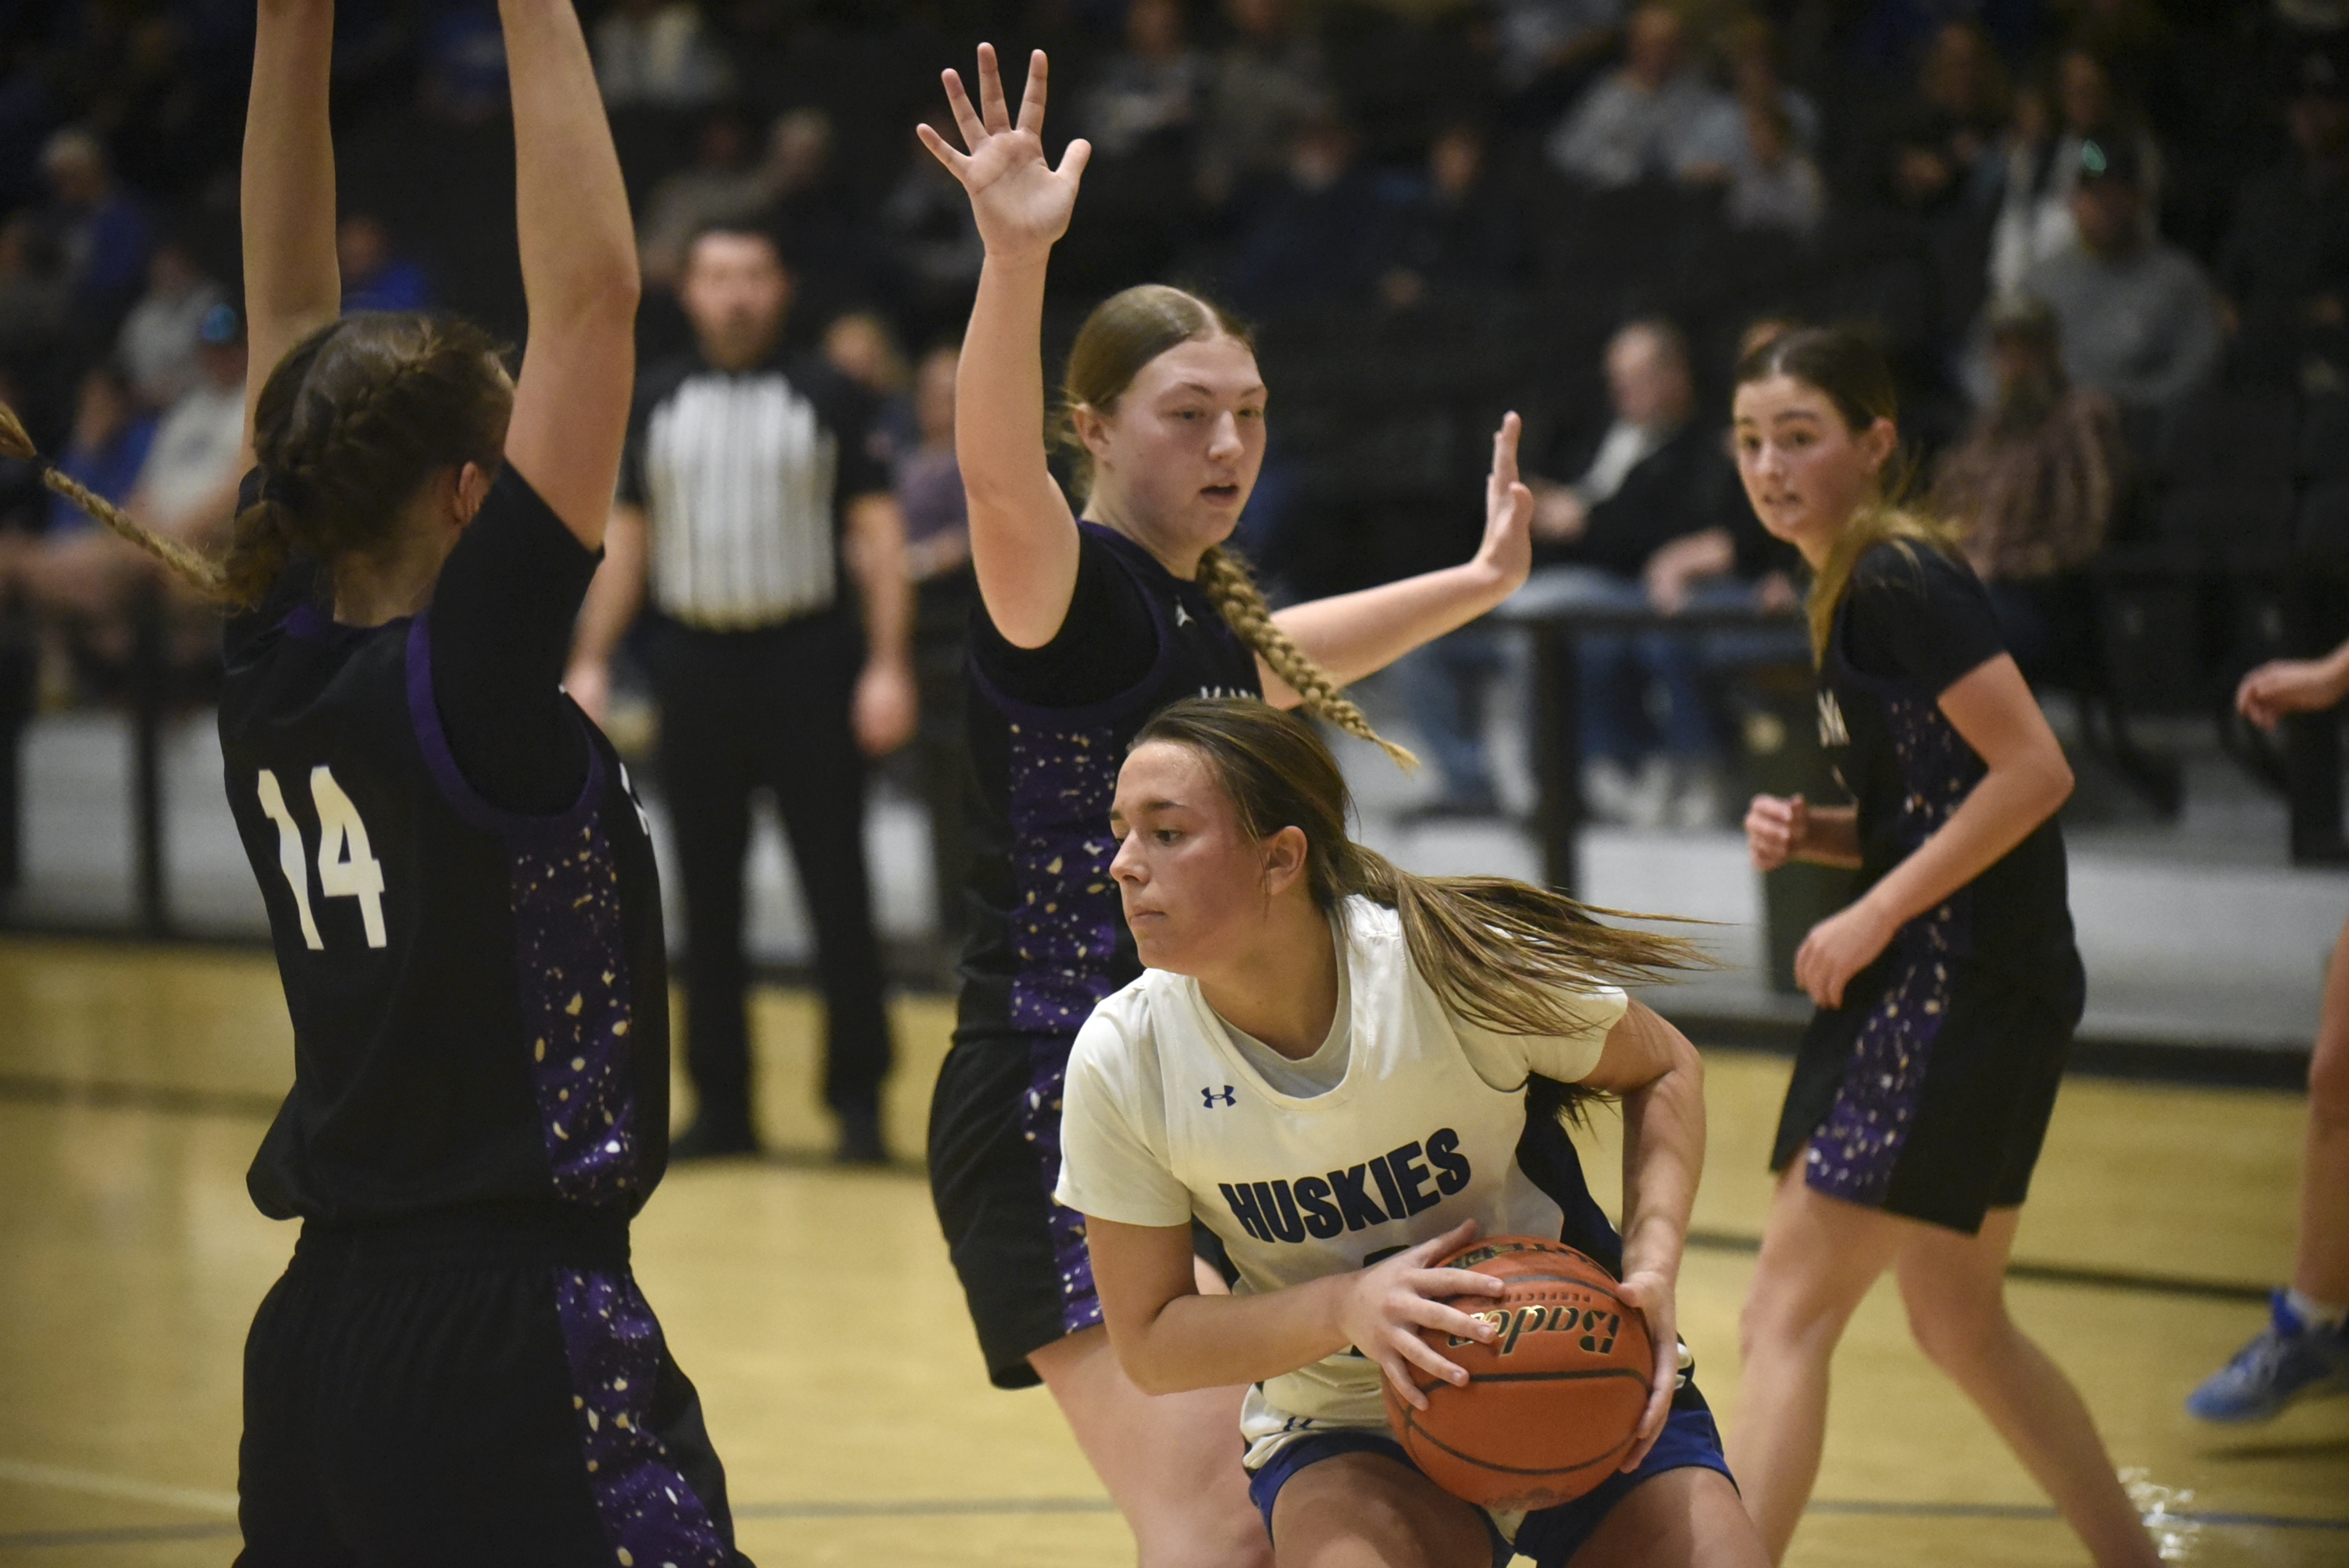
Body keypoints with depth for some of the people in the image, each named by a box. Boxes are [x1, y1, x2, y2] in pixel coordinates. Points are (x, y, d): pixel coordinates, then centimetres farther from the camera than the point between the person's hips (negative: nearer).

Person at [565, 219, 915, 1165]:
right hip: (696, 662, 3)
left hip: (806, 661, -3)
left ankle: (858, 1102, 5)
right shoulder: (657, 404, 9)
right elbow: (625, 536, 13)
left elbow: (878, 530, -1)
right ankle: (721, 1105, 13)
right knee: (708, 900, 6)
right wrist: (591, 661, 6)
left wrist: (888, 664, -10)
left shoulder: (827, 398, 0)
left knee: (837, 892, -3)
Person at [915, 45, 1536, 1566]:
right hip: (1051, 1113, -9)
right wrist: (1017, 259, -49)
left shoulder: (1208, 618, 14)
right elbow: (1000, 481, -35)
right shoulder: (1066, 587, -11)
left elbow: (1285, 662, 39)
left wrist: (1475, 583, 47)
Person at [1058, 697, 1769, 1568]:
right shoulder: (1119, 1062, -15)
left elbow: (1662, 1070, 0)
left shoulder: (1463, 965, -20)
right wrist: (1349, 1307, -24)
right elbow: (1150, 1346, -7)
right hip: (1343, 1438, 0)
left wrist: (1652, 1270, -16)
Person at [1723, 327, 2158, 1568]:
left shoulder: (1899, 581, -14)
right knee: (1960, 1325, 20)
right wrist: (1809, 834, 2)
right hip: (1940, 995, 10)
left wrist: (1875, 915, -18)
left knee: (1785, 1316, -10)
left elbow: (2032, 773, -20)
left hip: (1960, 989, -10)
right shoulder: (1848, 591, 15)